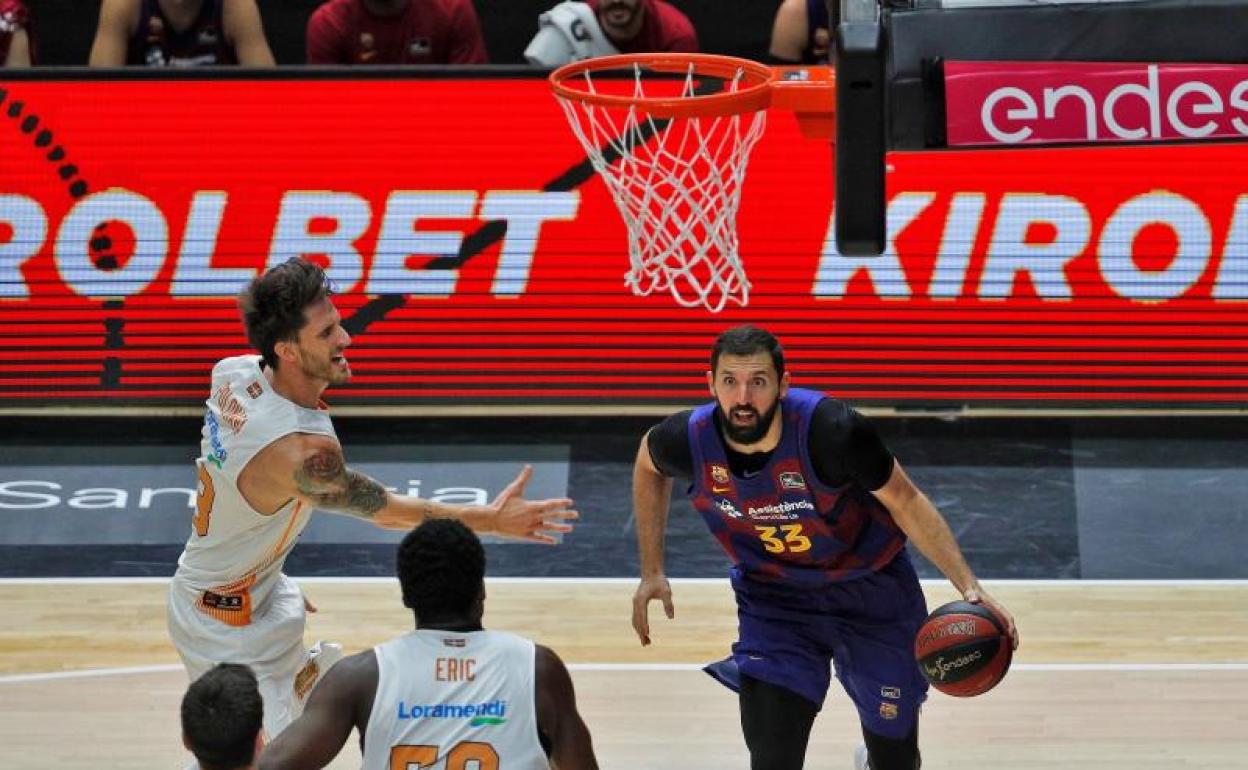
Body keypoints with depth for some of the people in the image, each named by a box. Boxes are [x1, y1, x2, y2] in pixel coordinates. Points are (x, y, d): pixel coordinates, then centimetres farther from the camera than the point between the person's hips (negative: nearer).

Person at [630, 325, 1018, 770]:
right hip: (773, 600, 1)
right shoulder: (689, 440, -23)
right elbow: (648, 464, 4)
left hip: (872, 589, -1)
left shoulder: (831, 430, -33)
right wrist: (652, 572, 5)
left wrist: (969, 586, -26)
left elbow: (905, 502, -17)